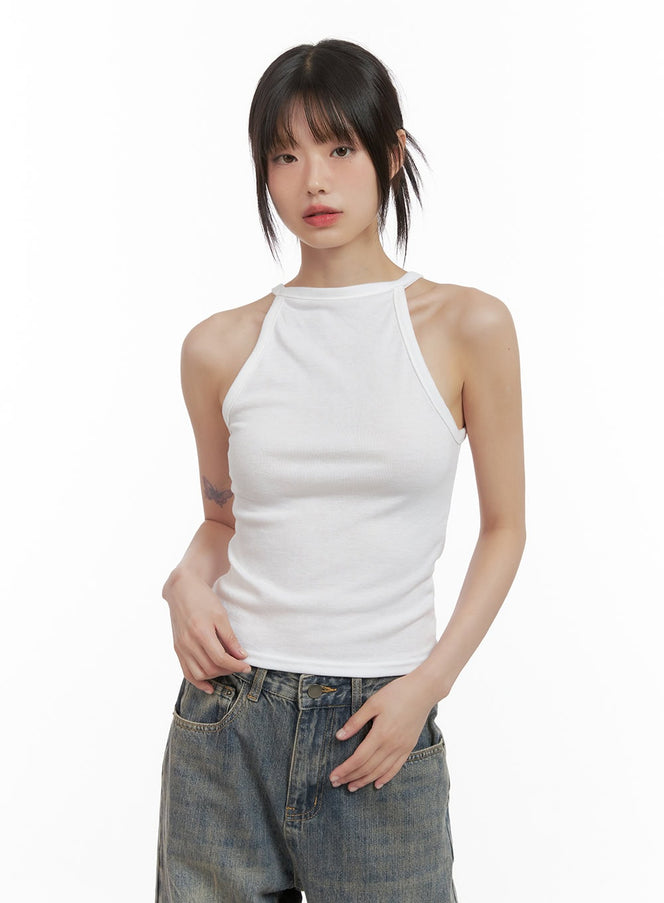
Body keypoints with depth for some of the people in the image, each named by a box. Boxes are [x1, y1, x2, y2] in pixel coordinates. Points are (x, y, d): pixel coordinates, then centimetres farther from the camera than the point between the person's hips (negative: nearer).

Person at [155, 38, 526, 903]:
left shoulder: (467, 328, -4)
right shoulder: (220, 347, 2)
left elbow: (505, 526, 1)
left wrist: (430, 681, -9)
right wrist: (188, 581, -6)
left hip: (383, 721, -1)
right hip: (229, 717, 2)